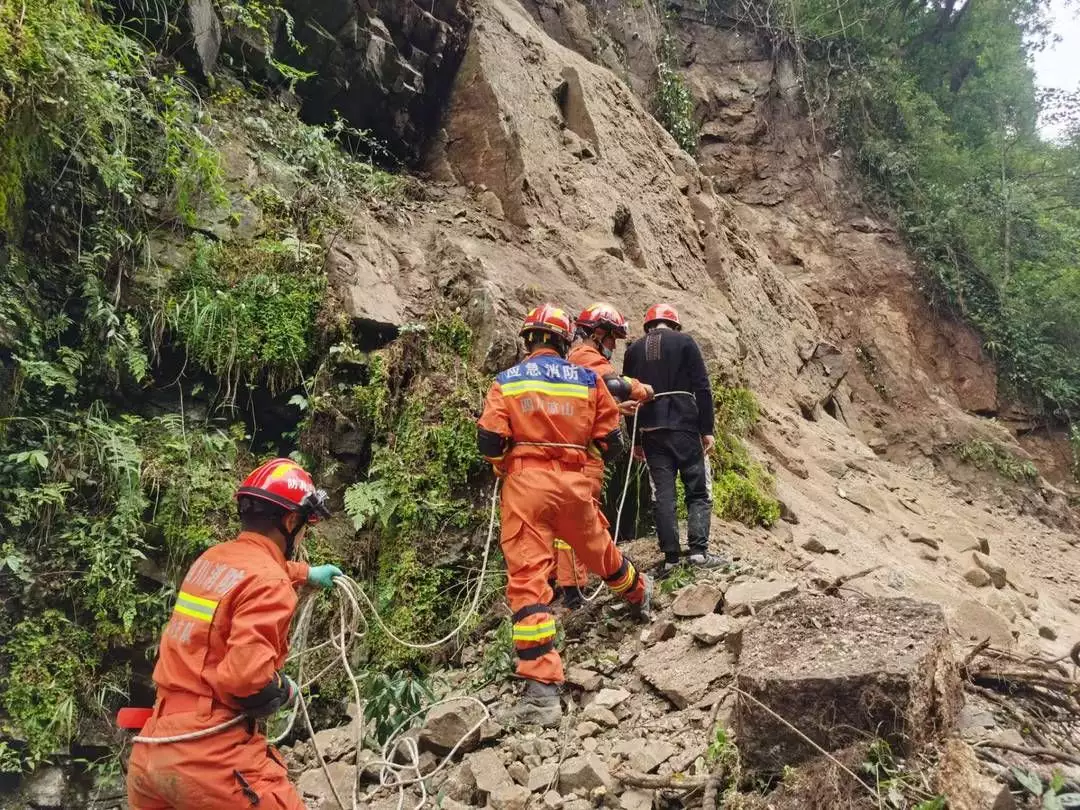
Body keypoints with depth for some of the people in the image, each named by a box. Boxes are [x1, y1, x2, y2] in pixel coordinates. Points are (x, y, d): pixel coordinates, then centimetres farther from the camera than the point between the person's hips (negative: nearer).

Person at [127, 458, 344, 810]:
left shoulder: (211, 558, 12)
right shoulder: (267, 581, -15)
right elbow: (247, 675, -27)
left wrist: (306, 573, 53)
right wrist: (284, 691, -5)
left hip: (152, 748, 8)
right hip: (210, 756, -8)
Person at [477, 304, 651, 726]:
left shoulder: (507, 381, 1)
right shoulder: (588, 380, 7)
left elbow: (489, 441, -6)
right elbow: (611, 440, 9)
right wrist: (604, 453, 32)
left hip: (525, 484, -2)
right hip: (574, 484, 3)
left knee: (527, 578, -6)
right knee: (599, 552, 29)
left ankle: (542, 691, -12)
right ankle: (639, 595, 60)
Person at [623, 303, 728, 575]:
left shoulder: (634, 350, 13)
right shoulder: (684, 342, 2)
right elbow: (701, 388, -4)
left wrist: (634, 438, 18)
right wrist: (707, 429, -1)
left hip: (650, 430, 3)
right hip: (684, 426, -3)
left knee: (662, 494, 3)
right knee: (699, 490, 3)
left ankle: (670, 556, 1)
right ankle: (698, 550, -7)